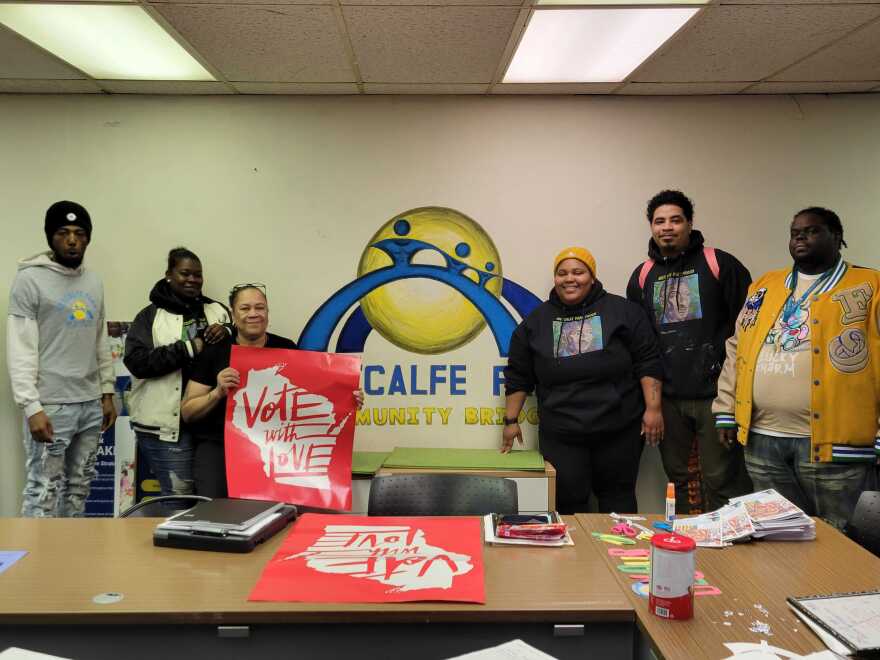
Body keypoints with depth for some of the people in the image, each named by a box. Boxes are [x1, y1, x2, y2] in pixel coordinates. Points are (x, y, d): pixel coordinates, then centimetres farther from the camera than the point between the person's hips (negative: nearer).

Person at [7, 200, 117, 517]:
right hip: (51, 406, -6)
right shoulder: (30, 279, -6)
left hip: (91, 404, 6)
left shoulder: (94, 282, 12)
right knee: (44, 492, -2)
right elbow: (20, 349, -11)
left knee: (79, 487, 14)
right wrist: (31, 407, -17)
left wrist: (107, 393, 13)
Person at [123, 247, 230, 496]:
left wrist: (228, 333, -8)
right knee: (180, 497, 1)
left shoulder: (217, 311, 12)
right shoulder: (150, 316, 1)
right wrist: (189, 348, -16)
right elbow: (137, 362, -10)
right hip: (169, 422, -4)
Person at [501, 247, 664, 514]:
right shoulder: (536, 321, 8)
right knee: (568, 502, 2)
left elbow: (647, 363, 0)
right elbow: (518, 377, 11)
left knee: (618, 499, 8)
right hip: (560, 437, 1)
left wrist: (653, 408, -7)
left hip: (619, 431, -1)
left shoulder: (623, 311, 1)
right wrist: (511, 420, 9)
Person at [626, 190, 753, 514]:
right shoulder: (643, 275, 11)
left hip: (713, 394, -4)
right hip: (667, 398, 5)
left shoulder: (719, 264, -2)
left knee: (723, 480, -2)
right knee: (679, 479, 14)